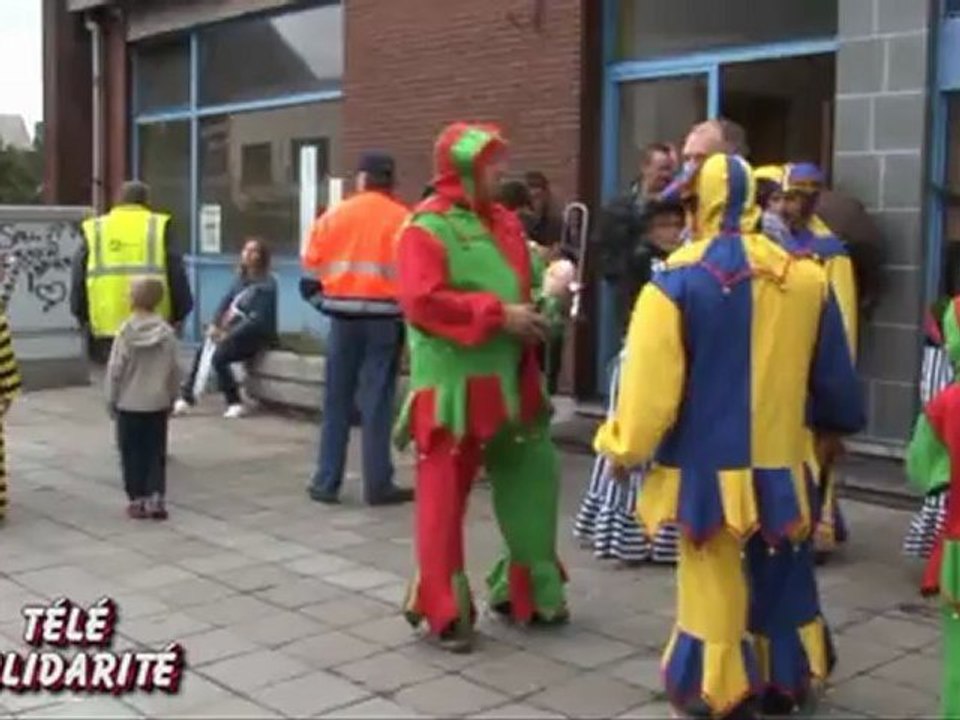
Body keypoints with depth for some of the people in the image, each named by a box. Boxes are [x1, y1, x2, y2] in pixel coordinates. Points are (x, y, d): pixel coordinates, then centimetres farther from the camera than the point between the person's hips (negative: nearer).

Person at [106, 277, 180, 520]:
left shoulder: (126, 331, -12)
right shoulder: (167, 332, -4)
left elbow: (115, 370, -9)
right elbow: (174, 370, 1)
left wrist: (111, 400, 2)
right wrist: (171, 398, 13)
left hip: (129, 404, -2)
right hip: (158, 404, 2)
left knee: (132, 454, 8)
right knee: (156, 453, 9)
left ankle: (138, 500, 10)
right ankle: (156, 499, 6)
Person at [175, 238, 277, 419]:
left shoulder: (267, 284, -14)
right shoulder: (241, 278, 10)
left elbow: (258, 319, -21)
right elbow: (226, 300, 5)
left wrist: (229, 334, -23)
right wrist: (215, 324, -13)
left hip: (257, 335, -7)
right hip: (236, 331, 7)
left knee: (219, 357, -25)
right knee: (201, 352, -9)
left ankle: (236, 404, -15)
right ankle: (186, 399, -7)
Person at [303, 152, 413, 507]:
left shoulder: (334, 215, 3)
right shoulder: (404, 219, -4)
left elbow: (312, 262, 5)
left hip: (343, 314, 2)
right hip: (385, 316, -2)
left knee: (336, 400, 10)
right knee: (377, 402, 2)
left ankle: (326, 482, 13)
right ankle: (378, 485, 5)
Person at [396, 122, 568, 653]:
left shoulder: (504, 222, 13)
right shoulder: (428, 227, -10)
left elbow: (522, 286, 22)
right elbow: (422, 301, -21)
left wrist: (534, 316, -1)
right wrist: (499, 314, -20)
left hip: (508, 381, 8)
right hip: (452, 385, -7)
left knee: (530, 481, 13)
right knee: (443, 498, 1)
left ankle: (527, 591, 28)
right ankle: (443, 611, 12)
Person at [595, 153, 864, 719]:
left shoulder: (677, 281, -16)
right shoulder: (806, 277, -3)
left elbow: (651, 381, -14)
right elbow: (833, 373, 8)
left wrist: (625, 448, -1)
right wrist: (837, 424, 27)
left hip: (709, 464, -4)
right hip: (782, 460, 4)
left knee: (713, 580, 10)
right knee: (783, 577, 19)